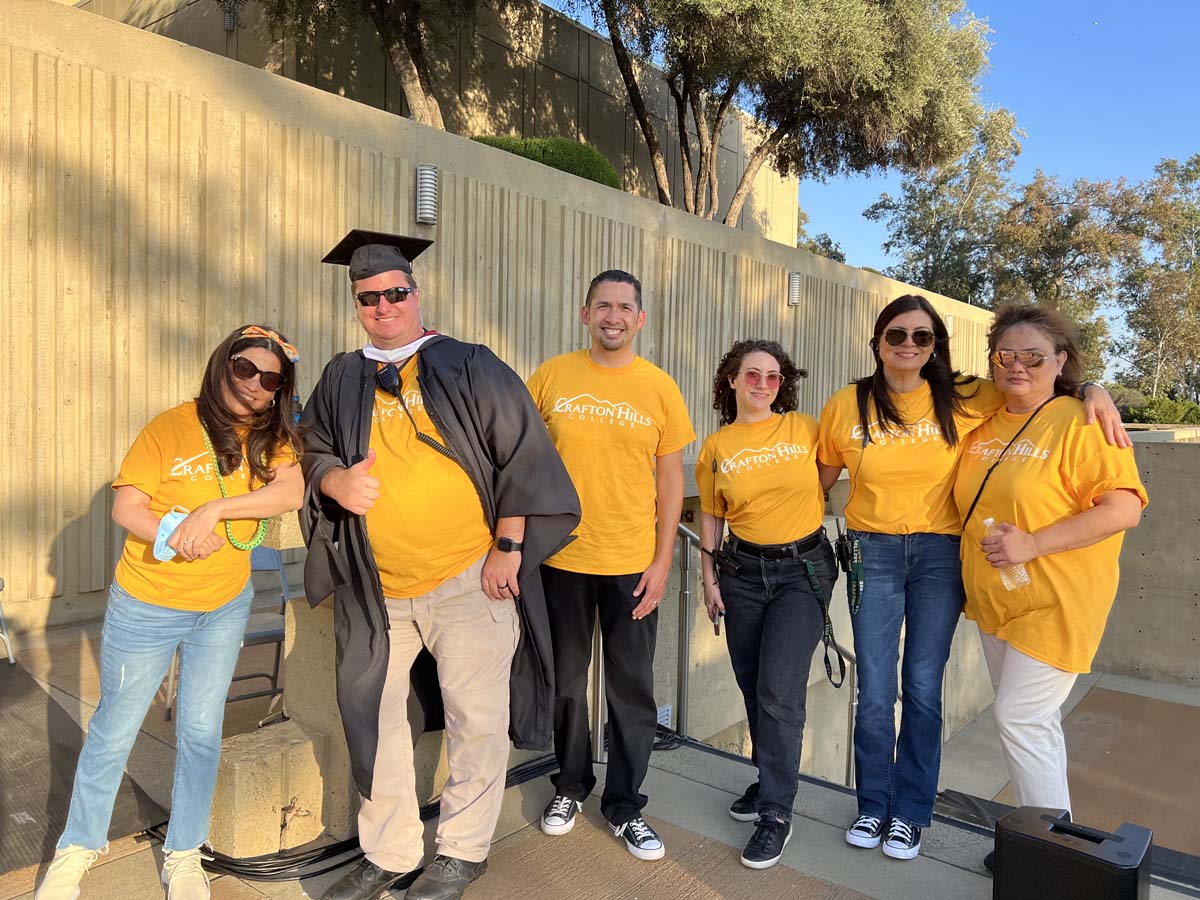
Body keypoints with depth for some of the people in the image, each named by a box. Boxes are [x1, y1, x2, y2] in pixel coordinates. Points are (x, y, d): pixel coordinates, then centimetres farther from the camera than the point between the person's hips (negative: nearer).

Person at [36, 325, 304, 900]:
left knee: (201, 731, 12)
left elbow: (291, 491, -21)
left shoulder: (272, 437, -5)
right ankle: (78, 846, 37)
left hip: (226, 606, 3)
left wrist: (215, 508, -29)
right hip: (147, 608, -2)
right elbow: (125, 506, -13)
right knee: (115, 728, 13)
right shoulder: (171, 428, -14)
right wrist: (174, 534, -30)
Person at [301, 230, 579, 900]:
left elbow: (521, 455, -3)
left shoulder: (471, 368, 0)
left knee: (476, 719, 2)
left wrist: (508, 547, -9)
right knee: (373, 717, 11)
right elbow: (315, 454, 18)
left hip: (469, 581, -4)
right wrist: (336, 482, -6)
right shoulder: (341, 381, 12)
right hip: (376, 589, 4)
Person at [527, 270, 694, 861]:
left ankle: (624, 805, 27)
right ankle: (571, 785, 37)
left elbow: (669, 478, 1)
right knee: (567, 679, 15)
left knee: (632, 689, 8)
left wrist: (662, 559, -3)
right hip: (562, 556, 1)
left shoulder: (659, 388, -1)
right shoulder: (551, 377, -1)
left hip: (633, 563, 0)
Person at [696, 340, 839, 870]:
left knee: (779, 688, -10)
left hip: (803, 569, -2)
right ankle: (772, 778, 34)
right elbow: (711, 518, 8)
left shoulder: (805, 429, -3)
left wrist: (807, 506, -3)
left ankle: (776, 814, 3)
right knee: (753, 686, 12)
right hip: (743, 571, 3)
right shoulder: (716, 448, 1)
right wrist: (710, 579, 5)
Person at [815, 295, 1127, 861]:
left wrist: (1094, 391, -10)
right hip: (872, 553, 0)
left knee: (923, 688, 5)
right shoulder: (846, 407, -1)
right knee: (874, 691, 2)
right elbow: (821, 479, 10)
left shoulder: (964, 401, -3)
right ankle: (873, 806, 24)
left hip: (940, 554, 0)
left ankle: (911, 813, 23)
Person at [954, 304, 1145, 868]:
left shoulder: (1079, 423, -13)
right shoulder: (983, 426, 8)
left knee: (1020, 719, -6)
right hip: (992, 601, 7)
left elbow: (1125, 508, -21)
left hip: (1053, 604, -7)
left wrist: (1033, 544, -25)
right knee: (1032, 722, 17)